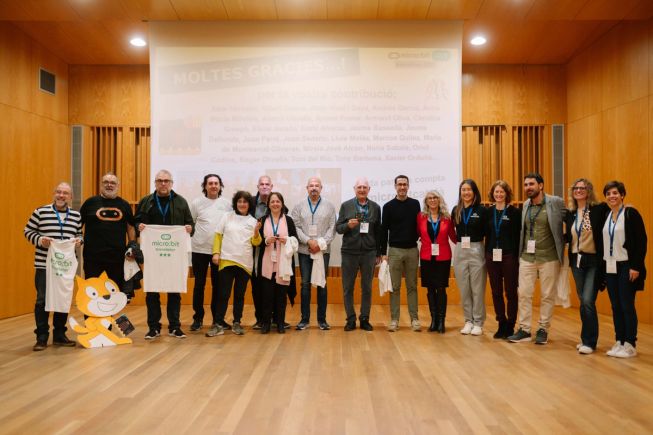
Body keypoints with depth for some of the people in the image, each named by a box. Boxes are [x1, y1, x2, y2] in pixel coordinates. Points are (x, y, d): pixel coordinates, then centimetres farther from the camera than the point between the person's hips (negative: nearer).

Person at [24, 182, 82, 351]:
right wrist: (39, 240, -15)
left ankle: (59, 334, 22)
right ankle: (42, 337, 10)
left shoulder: (76, 216, 8)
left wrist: (79, 240, -4)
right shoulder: (40, 212, -2)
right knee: (42, 299, -1)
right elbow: (28, 231, 2)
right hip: (44, 264, -3)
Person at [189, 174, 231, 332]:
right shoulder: (196, 203, 2)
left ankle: (217, 318, 18)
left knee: (218, 284, 8)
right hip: (200, 249, -1)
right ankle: (198, 318, 15)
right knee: (199, 284, 5)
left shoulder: (226, 204, 4)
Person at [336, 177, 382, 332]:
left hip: (369, 253, 1)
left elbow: (378, 232, 9)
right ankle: (351, 319, 15)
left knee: (367, 288, 8)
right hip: (349, 252, -1)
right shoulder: (345, 206, 3)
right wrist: (348, 225, -18)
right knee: (348, 288, 4)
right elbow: (338, 228, 3)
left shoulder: (375, 207, 6)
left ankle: (365, 319, 18)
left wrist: (379, 253, 9)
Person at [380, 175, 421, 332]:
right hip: (395, 250, -1)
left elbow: (419, 226, 9)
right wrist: (383, 252, -2)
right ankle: (394, 319, 8)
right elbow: (384, 231, 1)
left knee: (412, 286, 6)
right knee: (395, 287, 3)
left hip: (412, 250, 1)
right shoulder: (388, 206, 0)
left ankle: (414, 318, 11)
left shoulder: (415, 204, 6)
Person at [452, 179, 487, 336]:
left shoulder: (482, 210, -4)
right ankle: (468, 321, 19)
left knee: (477, 288, 1)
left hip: (476, 251, -4)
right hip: (460, 251, 4)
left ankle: (478, 322, 11)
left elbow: (487, 232, -2)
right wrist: (460, 241, 3)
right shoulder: (456, 210, 7)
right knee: (464, 289, 8)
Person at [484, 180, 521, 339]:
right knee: (496, 292, 8)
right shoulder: (488, 212, 8)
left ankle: (510, 325, 14)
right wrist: (487, 253, 4)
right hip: (492, 256, 4)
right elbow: (487, 233, 10)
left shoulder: (514, 212, -3)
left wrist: (517, 255, -11)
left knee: (510, 292, 3)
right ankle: (501, 324, 19)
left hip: (509, 256, -4)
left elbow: (519, 235, -6)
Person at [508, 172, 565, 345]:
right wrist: (520, 252, 8)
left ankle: (543, 329, 19)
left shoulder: (556, 202, -6)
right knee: (524, 293, 4)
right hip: (526, 257, 4)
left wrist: (562, 249, -7)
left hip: (549, 258, -4)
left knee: (547, 295, 6)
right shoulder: (526, 205, 8)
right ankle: (524, 329, 13)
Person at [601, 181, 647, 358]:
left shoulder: (631, 213, -8)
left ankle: (630, 345, 9)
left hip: (626, 266, -6)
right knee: (615, 306, 9)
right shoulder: (606, 216, 10)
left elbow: (642, 241, -11)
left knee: (627, 306, -1)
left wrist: (636, 266, -16)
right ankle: (619, 342, 18)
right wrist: (603, 265, 9)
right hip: (610, 267, 6)